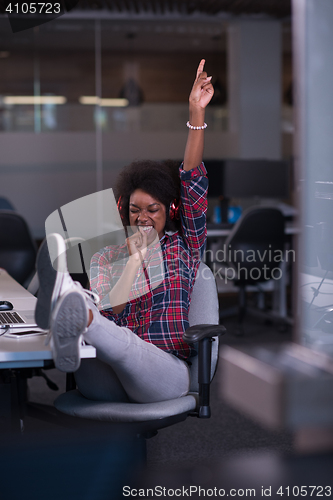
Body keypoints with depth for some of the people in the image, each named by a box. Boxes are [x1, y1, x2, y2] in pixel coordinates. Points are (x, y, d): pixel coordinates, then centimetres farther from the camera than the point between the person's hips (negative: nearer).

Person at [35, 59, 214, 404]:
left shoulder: (183, 246, 17)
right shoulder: (106, 257, 20)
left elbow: (193, 182, 5)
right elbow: (110, 308, 1)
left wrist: (196, 112, -2)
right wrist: (135, 255, -3)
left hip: (164, 370, -2)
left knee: (123, 342, -38)